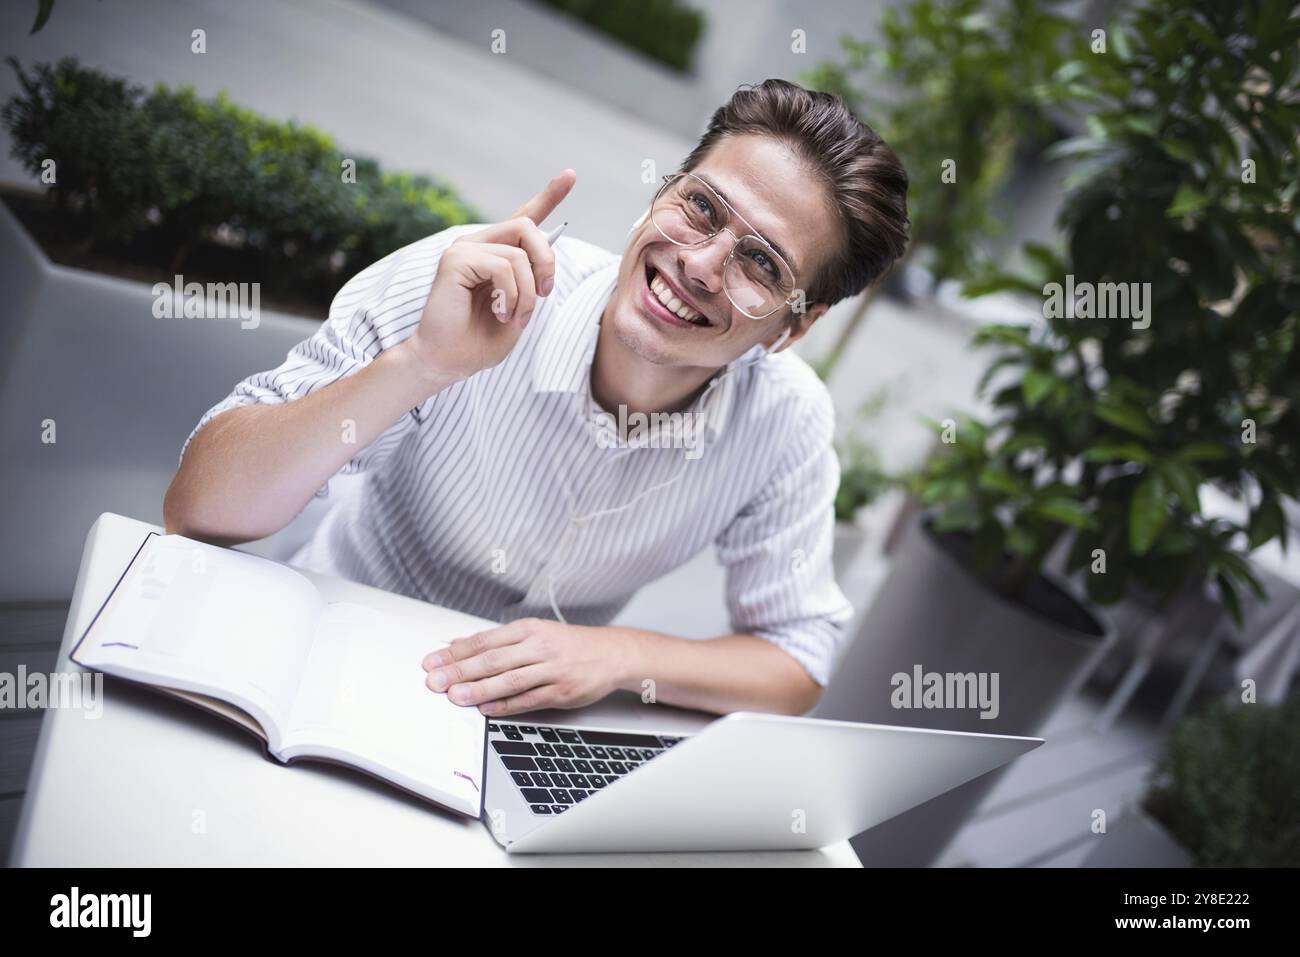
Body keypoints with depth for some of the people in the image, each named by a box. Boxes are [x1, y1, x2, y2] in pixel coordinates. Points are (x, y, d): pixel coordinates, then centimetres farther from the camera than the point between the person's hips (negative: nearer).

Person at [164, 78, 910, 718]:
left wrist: (618, 657, -25)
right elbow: (196, 512, -26)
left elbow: (802, 661, -7)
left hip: (523, 730, 2)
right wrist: (423, 365, -41)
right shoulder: (456, 284, -23)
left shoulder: (787, 421, -14)